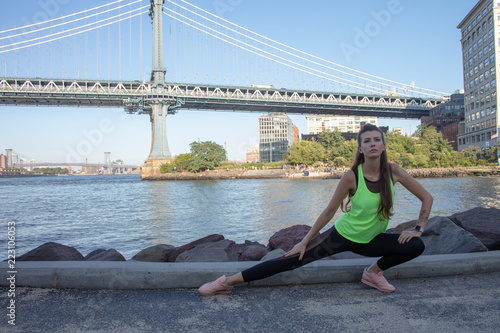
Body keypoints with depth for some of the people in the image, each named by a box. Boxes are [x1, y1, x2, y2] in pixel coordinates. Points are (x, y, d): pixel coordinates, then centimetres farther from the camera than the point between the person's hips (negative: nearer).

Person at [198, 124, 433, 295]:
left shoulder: (393, 171, -13)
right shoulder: (351, 177, -22)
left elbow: (427, 198, 2)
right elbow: (329, 211, -13)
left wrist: (418, 228, -5)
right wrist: (305, 241, -9)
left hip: (370, 241, 4)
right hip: (342, 235, -4)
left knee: (416, 246, -15)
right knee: (292, 261, -14)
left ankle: (374, 273, 9)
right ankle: (227, 282, -10)